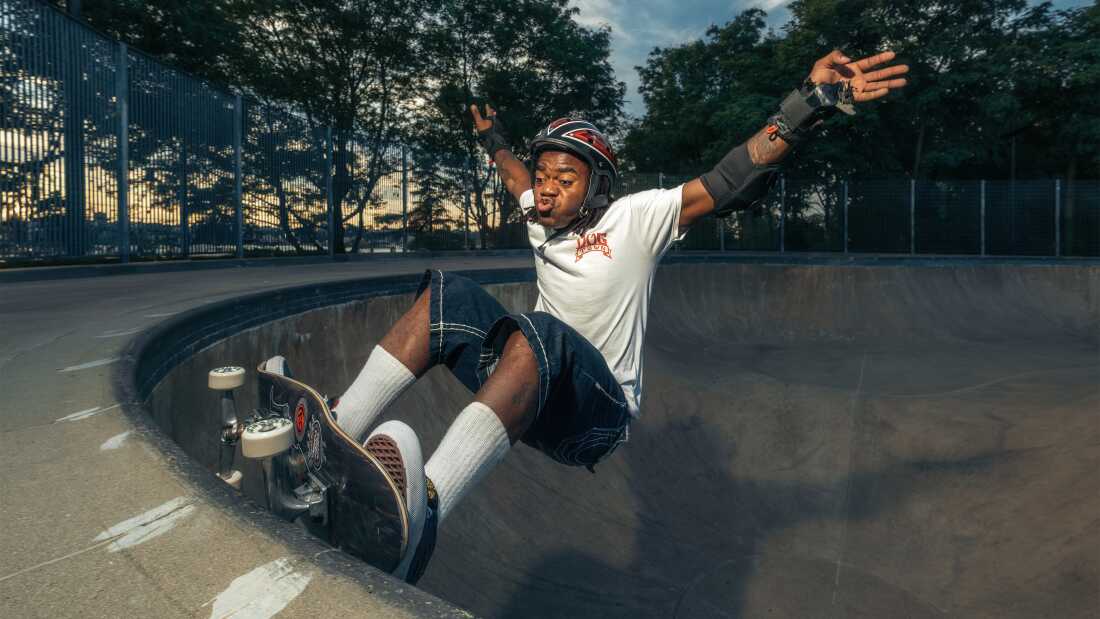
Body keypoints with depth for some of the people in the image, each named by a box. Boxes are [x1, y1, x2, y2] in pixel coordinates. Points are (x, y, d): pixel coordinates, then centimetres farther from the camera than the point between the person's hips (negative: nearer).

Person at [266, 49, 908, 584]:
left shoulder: (634, 219, -4)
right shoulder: (542, 217, 11)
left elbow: (733, 180, -12)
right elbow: (518, 178, 35)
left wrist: (814, 99, -18)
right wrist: (493, 137, 49)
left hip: (600, 412, -5)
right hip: (530, 400, 6)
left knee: (539, 334, -38)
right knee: (450, 292, -13)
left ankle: (422, 511, -56)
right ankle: (333, 437, -25)